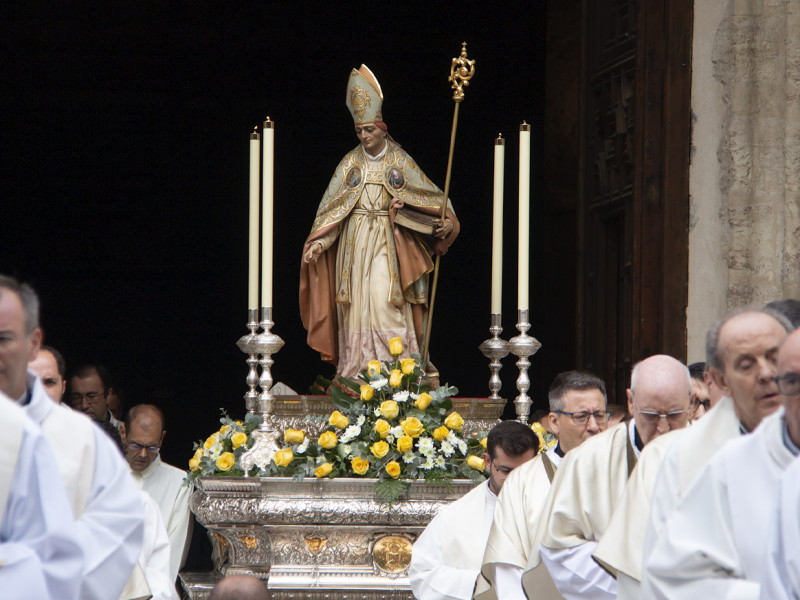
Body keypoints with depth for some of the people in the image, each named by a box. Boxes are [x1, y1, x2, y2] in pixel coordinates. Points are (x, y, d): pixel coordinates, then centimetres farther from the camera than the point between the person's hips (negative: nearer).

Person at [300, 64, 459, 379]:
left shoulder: (400, 161, 3)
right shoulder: (351, 162, 7)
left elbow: (429, 193, 4)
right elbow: (331, 204, 5)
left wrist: (446, 220, -13)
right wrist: (318, 242, -5)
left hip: (388, 241, -2)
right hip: (354, 241, 2)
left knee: (383, 299, -15)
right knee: (358, 303, -1)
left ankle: (392, 365, -12)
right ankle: (356, 370, 1)